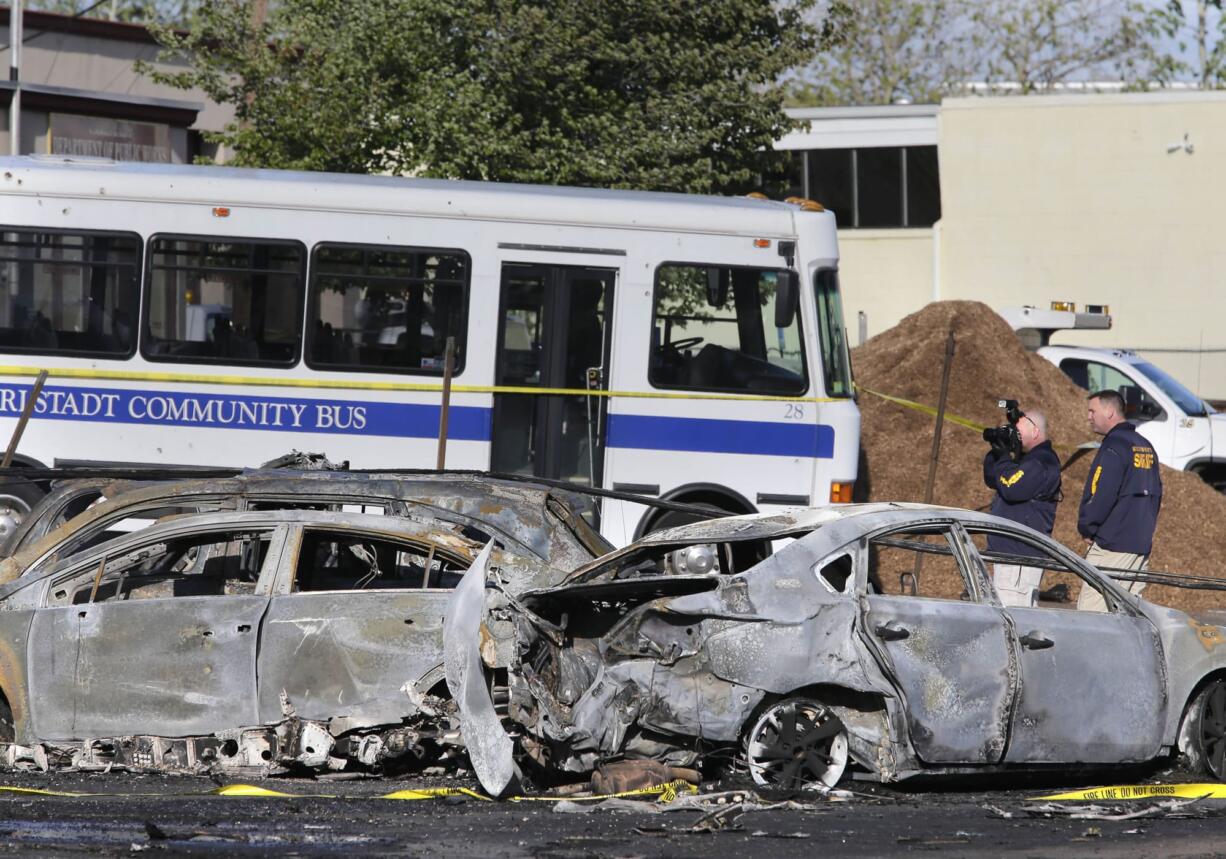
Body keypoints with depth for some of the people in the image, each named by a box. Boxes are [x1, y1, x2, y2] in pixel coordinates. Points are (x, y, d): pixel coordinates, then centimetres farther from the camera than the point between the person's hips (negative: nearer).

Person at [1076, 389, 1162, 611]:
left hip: (1111, 545, -9)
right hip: (1141, 546, 9)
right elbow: (1156, 494, 21)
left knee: (1090, 609, -10)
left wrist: (1087, 528, -5)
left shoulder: (1113, 448, -12)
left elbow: (1101, 496, -18)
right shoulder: (1145, 447, 16)